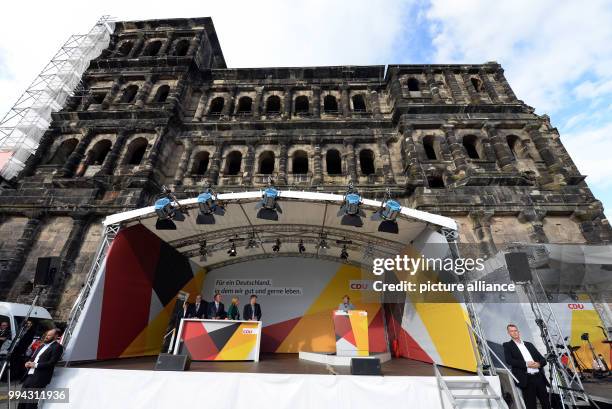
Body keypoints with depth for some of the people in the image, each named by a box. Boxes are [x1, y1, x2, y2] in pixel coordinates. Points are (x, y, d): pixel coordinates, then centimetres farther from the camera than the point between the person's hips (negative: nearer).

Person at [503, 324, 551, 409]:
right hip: (526, 379, -4)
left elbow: (543, 359, 15)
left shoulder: (529, 344, 18)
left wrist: (539, 364, -7)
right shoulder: (507, 345, 3)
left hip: (539, 377, 5)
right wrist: (526, 364, -16)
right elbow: (509, 360, -9)